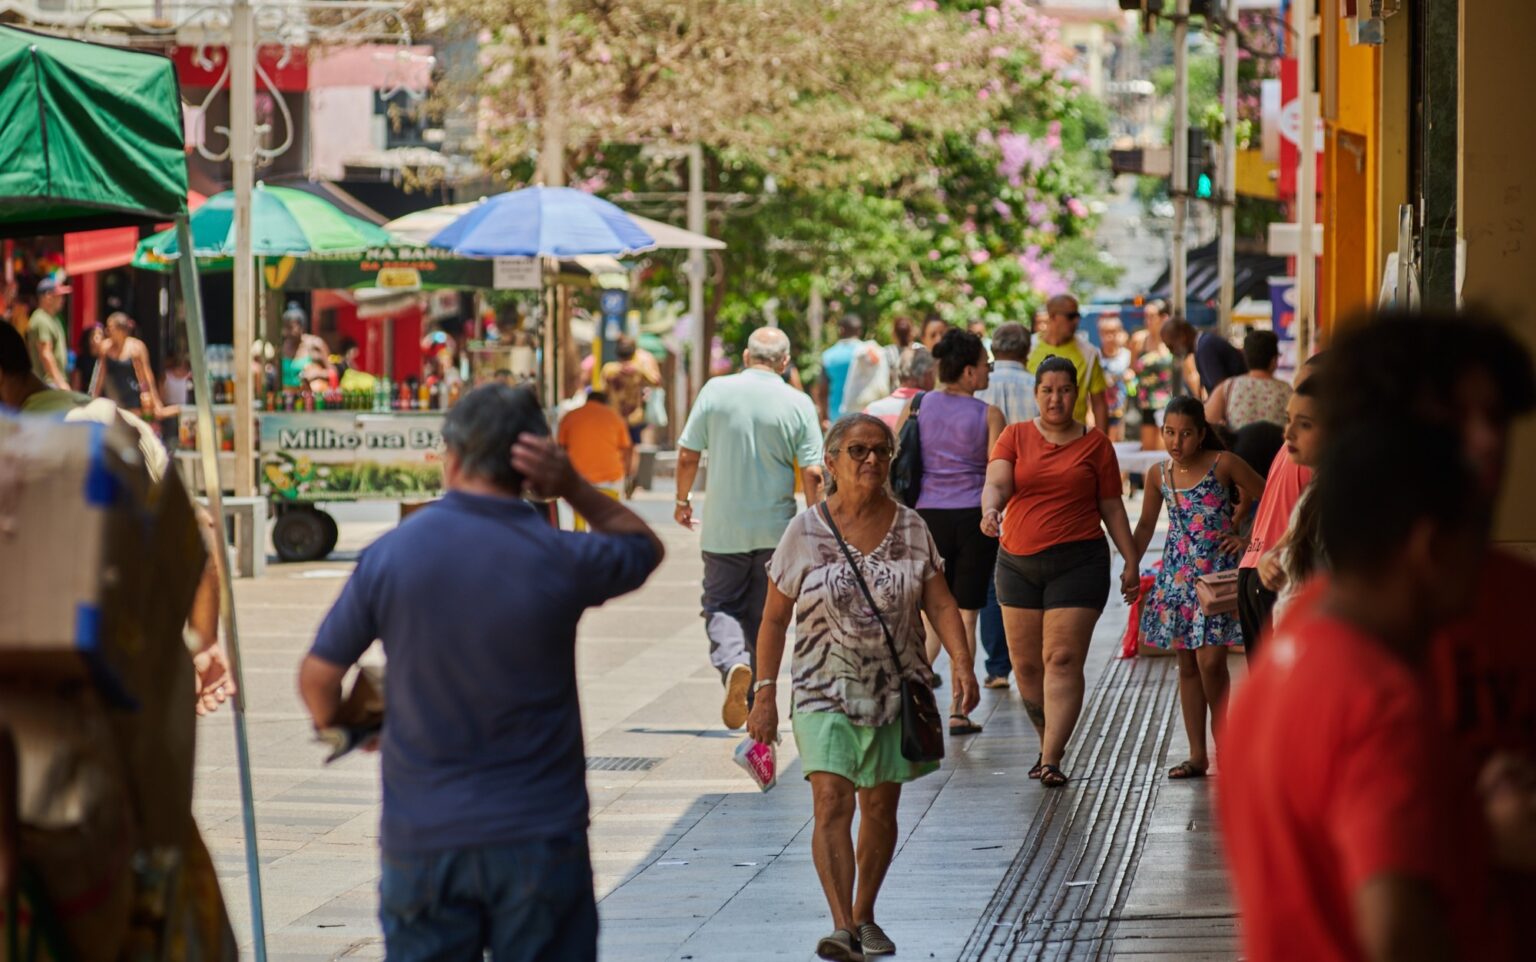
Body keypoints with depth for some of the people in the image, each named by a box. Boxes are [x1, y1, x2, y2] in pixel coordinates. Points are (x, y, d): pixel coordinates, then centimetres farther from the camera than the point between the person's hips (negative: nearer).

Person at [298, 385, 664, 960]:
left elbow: (318, 675, 1)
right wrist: (574, 490, 0)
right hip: (538, 837, -1)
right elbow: (646, 547, 13)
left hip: (422, 841, 1)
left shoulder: (390, 555, -6)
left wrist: (335, 725, 23)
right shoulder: (560, 561, -9)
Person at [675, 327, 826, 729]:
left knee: (721, 606, 9)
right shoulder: (798, 404, -6)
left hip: (723, 528, -1)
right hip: (776, 530, 1)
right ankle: (758, 703, 17)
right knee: (763, 616, 13)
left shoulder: (715, 391, -5)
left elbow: (687, 455, -1)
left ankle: (732, 663, -19)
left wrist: (682, 500, 15)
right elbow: (812, 473, -8)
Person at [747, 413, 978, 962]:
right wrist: (765, 694, -2)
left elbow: (940, 604, 2)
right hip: (825, 693, -2)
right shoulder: (805, 532, -3)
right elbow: (774, 619, 1)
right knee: (832, 802, -16)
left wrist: (962, 662, -14)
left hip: (895, 691, 3)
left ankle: (865, 915, 26)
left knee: (880, 808, 9)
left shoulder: (910, 529, 3)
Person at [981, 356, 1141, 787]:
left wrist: (1131, 561, 5)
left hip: (1078, 562, -2)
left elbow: (1112, 507, 9)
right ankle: (1049, 740, 27)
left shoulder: (1095, 443, 5)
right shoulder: (1015, 436, 6)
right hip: (1017, 562, 3)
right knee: (1025, 663, 7)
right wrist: (990, 510, -32)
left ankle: (1051, 760, -14)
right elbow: (997, 482, -9)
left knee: (1063, 660, -11)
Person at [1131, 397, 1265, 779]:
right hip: (1177, 575, 5)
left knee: (1211, 662, -11)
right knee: (1187, 665, 8)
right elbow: (1146, 524, 14)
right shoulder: (1159, 475, 4)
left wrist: (1244, 536, -2)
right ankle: (1197, 755, 14)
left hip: (1218, 571, -4)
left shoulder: (1223, 464, -8)